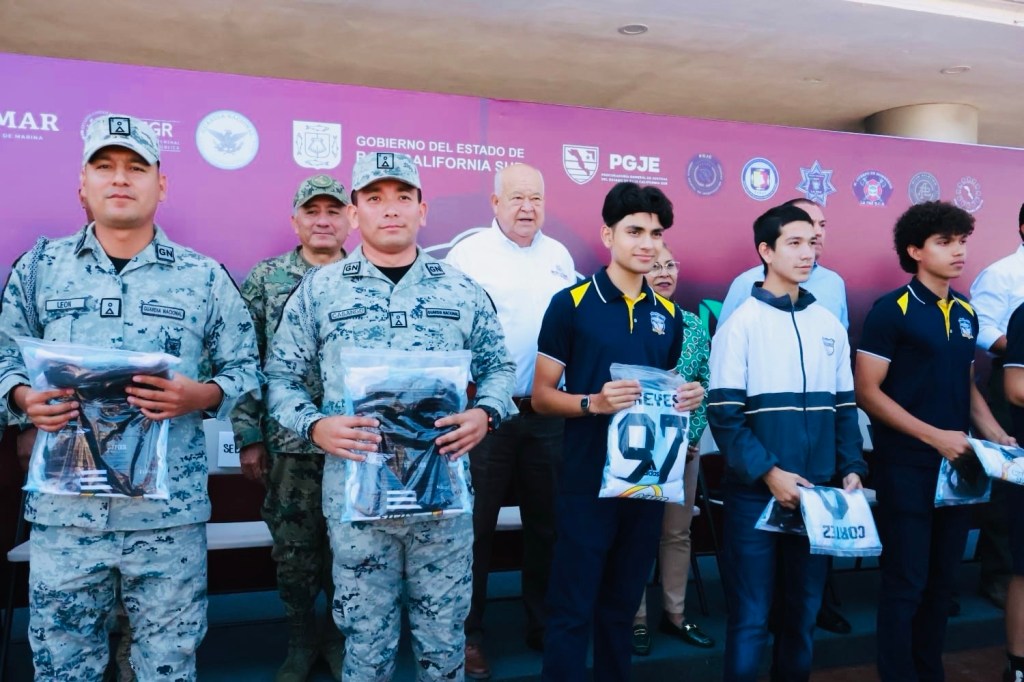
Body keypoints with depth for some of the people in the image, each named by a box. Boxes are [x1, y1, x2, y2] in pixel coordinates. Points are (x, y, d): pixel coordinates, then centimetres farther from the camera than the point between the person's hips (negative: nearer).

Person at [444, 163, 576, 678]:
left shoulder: (560, 256, 11)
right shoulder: (468, 253, -5)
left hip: (549, 413, 5)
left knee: (546, 523, 14)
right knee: (476, 526, 5)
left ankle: (541, 624, 31)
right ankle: (468, 634, 20)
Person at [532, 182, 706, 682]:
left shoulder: (669, 315, 9)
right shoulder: (571, 303, -7)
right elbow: (542, 396, -6)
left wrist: (688, 397, -3)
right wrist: (593, 402, -23)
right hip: (587, 481, -5)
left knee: (622, 607, 18)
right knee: (572, 610, 2)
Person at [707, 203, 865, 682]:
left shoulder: (829, 325, 10)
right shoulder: (741, 323, -5)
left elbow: (844, 407, 14)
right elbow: (724, 413, -10)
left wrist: (852, 469, 1)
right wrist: (769, 473, -18)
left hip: (818, 491, 5)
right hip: (756, 491, -4)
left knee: (804, 611, 14)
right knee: (751, 616, 4)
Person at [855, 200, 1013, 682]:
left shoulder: (966, 312, 9)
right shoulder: (891, 311, -11)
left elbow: (966, 385, 18)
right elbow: (867, 393, -14)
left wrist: (996, 436, 3)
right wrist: (935, 436, -18)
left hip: (958, 466, 7)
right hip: (908, 468, -6)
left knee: (942, 580, 17)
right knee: (905, 582, 3)